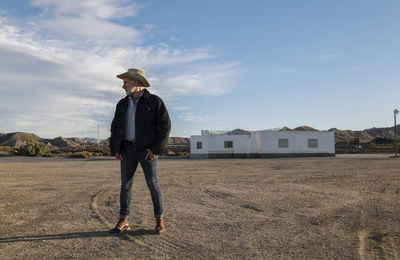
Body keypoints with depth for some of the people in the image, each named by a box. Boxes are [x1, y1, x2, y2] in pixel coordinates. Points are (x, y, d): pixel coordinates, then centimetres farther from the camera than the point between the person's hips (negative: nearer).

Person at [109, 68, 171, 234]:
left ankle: (159, 219, 12)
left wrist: (156, 149, -14)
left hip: (147, 150, -4)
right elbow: (115, 127, 16)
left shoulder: (155, 101, -2)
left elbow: (165, 125, -7)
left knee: (153, 184, -1)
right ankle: (123, 221, 11)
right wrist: (115, 149, 4)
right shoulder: (122, 104, 13)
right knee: (125, 185, 3)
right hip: (127, 150, 5)